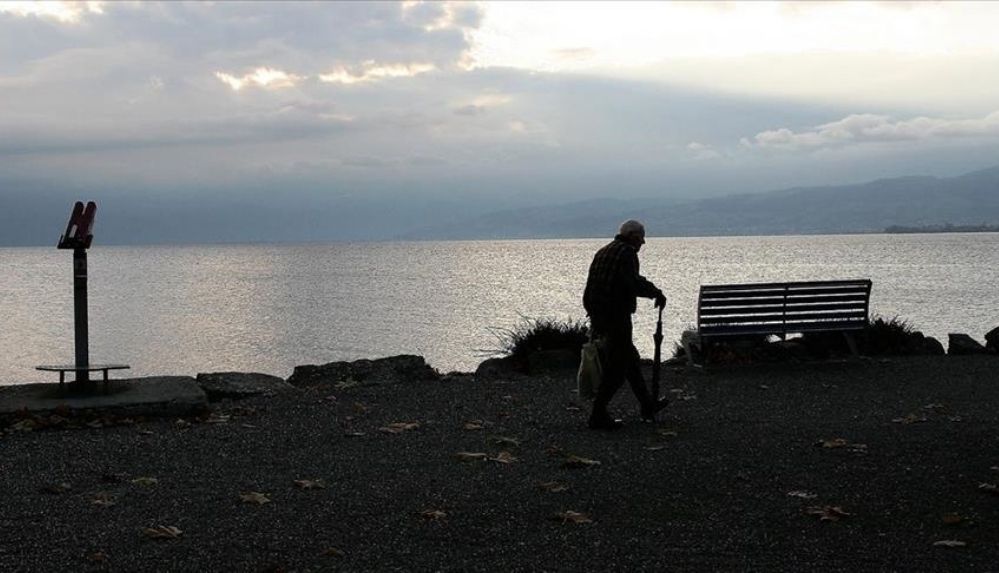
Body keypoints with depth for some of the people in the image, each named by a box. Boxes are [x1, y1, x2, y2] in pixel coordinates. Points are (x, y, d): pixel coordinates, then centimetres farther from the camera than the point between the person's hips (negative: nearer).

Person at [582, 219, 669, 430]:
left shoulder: (603, 252, 17)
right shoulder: (626, 252, -11)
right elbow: (633, 282, -26)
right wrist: (656, 293, -12)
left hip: (598, 316, 10)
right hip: (617, 316, -10)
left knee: (630, 358, 21)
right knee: (616, 367, -2)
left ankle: (648, 405, 34)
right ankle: (598, 415, -1)